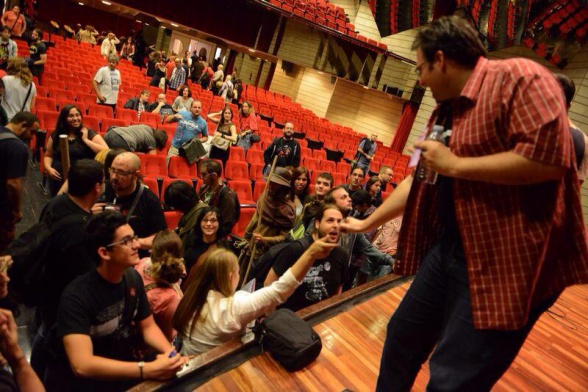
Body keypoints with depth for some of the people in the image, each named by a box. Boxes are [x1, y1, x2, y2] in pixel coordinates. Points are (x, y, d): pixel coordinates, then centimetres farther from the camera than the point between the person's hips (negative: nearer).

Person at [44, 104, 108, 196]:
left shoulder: (90, 133, -2)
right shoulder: (56, 135, 8)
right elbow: (48, 155, 16)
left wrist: (86, 139, -12)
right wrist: (48, 168, -3)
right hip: (58, 178, 3)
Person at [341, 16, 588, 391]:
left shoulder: (519, 77, -12)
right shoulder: (446, 112, 14)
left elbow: (549, 156, -25)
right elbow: (417, 181, 20)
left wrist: (455, 164, -17)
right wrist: (366, 223, 24)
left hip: (506, 260, -9)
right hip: (448, 247, 9)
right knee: (403, 335, 19)